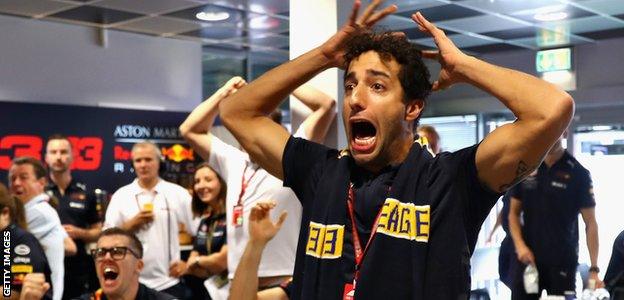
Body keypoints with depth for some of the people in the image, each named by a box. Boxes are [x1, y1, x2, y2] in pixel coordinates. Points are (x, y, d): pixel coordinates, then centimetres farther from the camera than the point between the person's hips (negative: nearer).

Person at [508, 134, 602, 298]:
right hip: (528, 259, 3)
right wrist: (520, 245, -8)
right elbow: (514, 213, 9)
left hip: (563, 262, -3)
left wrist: (594, 269, -12)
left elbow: (590, 223, -5)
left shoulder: (578, 173, -5)